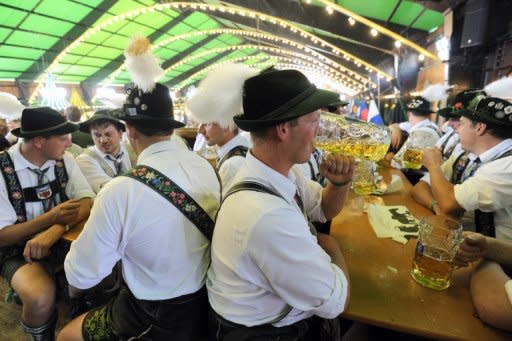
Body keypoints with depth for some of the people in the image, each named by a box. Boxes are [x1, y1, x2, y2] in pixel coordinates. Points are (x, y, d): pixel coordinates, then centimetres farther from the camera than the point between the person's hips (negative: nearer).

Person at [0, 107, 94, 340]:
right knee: (41, 299, -32)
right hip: (19, 250, -3)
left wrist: (53, 232, -26)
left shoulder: (64, 161, -3)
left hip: (63, 240, 4)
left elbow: (88, 202, -10)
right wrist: (51, 217, -27)